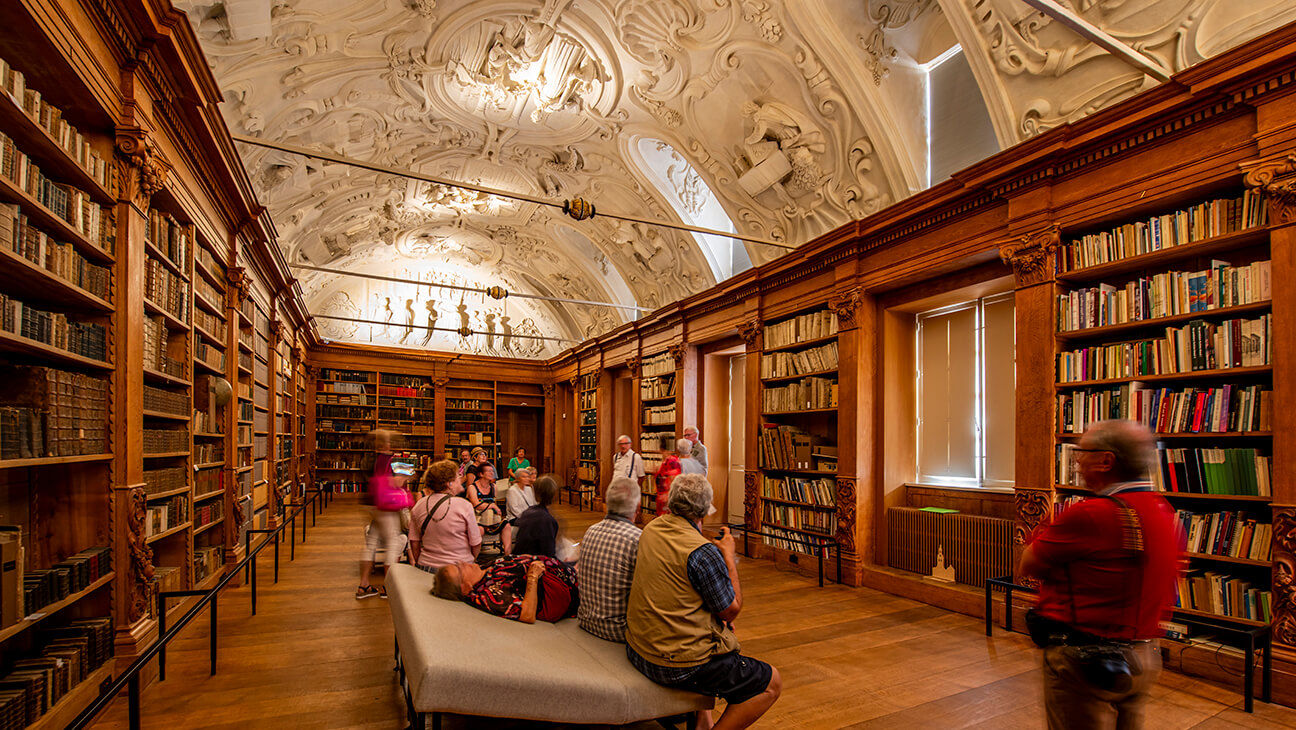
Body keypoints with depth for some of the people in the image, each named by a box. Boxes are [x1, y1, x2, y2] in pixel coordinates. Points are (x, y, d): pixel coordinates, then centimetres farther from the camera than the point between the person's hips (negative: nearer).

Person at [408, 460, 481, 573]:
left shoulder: (418, 505, 1)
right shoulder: (464, 505, -13)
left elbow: (414, 542, 7)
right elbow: (476, 545, -7)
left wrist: (420, 564, 20)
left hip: (426, 568, 6)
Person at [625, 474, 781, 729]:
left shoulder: (651, 529, 2)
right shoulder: (702, 552, -22)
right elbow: (732, 610, -12)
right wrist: (729, 556, -3)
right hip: (678, 666, -8)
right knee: (771, 683, 5)